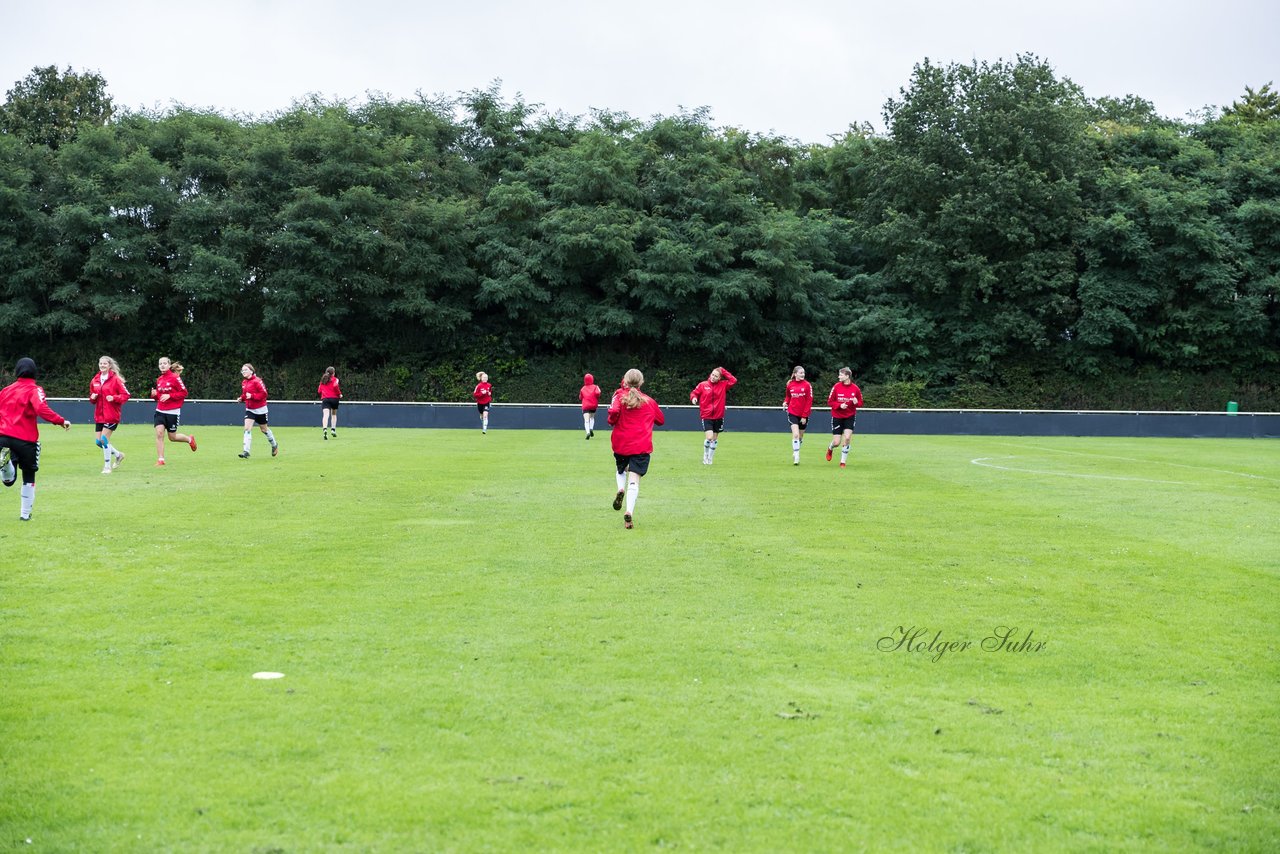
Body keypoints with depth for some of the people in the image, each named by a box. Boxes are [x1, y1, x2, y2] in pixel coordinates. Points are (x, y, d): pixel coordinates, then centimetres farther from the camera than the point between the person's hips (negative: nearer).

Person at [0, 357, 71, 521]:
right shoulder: (34, 390, -2)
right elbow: (42, 409, -20)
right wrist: (61, 421, -22)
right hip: (26, 439, -3)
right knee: (29, 477, 16)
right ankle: (25, 514, 19)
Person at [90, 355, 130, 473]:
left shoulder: (115, 379, -8)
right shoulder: (95, 380, 9)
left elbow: (126, 395, -9)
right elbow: (92, 395, 20)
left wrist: (114, 398, -23)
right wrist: (92, 397, -3)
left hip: (111, 415, -7)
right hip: (99, 415, 7)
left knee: (104, 439, -13)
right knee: (98, 441, 4)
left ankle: (107, 466, 0)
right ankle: (118, 455, 28)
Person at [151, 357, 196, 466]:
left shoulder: (175, 378, -10)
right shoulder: (159, 379, 8)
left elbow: (184, 393, -11)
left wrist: (169, 396, -20)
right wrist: (154, 394, -4)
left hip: (172, 412, -4)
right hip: (160, 411, 4)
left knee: (172, 437, 6)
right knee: (159, 433, -11)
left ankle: (189, 439, 36)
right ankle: (160, 459, -4)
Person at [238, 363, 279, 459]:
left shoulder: (257, 381, -17)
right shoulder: (244, 382, 6)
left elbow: (264, 393, -21)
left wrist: (252, 396, -29)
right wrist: (241, 398, 0)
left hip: (260, 409, -5)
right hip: (249, 409, 5)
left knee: (264, 429, 12)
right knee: (247, 428, -12)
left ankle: (274, 445, 37)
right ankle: (246, 452, -16)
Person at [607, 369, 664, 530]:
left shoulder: (620, 395, 0)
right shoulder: (649, 401, 8)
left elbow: (614, 411, -18)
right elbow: (661, 420, 21)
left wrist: (612, 420, 4)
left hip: (620, 443, 0)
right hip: (642, 446, 0)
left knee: (621, 469, 29)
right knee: (634, 480, -6)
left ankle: (621, 489, -1)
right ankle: (629, 512, -25)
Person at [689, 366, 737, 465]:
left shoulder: (723, 385, 0)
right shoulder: (703, 385, -3)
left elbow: (734, 380, -7)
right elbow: (694, 393, 5)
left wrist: (723, 371, -7)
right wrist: (693, 397, -17)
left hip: (718, 416, 3)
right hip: (706, 416, -3)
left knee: (715, 439, 12)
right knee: (709, 437, -16)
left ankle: (710, 459, 28)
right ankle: (705, 456, 9)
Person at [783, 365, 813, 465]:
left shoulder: (807, 385, -5)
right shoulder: (790, 385, 1)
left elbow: (809, 401, -7)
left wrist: (804, 416, -12)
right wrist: (785, 402, -5)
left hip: (803, 414, 0)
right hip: (793, 413, 0)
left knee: (800, 436, 10)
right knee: (795, 434, -15)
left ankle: (795, 453, 32)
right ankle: (796, 457, -11)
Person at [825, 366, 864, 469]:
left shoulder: (855, 389, -6)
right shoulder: (836, 387, -8)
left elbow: (860, 402, 4)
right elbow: (830, 402, -5)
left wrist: (856, 402, -19)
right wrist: (840, 405, -21)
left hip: (850, 416, 0)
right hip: (837, 417, 0)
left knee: (847, 438, -16)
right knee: (837, 442, -2)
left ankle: (843, 462, 0)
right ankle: (830, 448, 37)